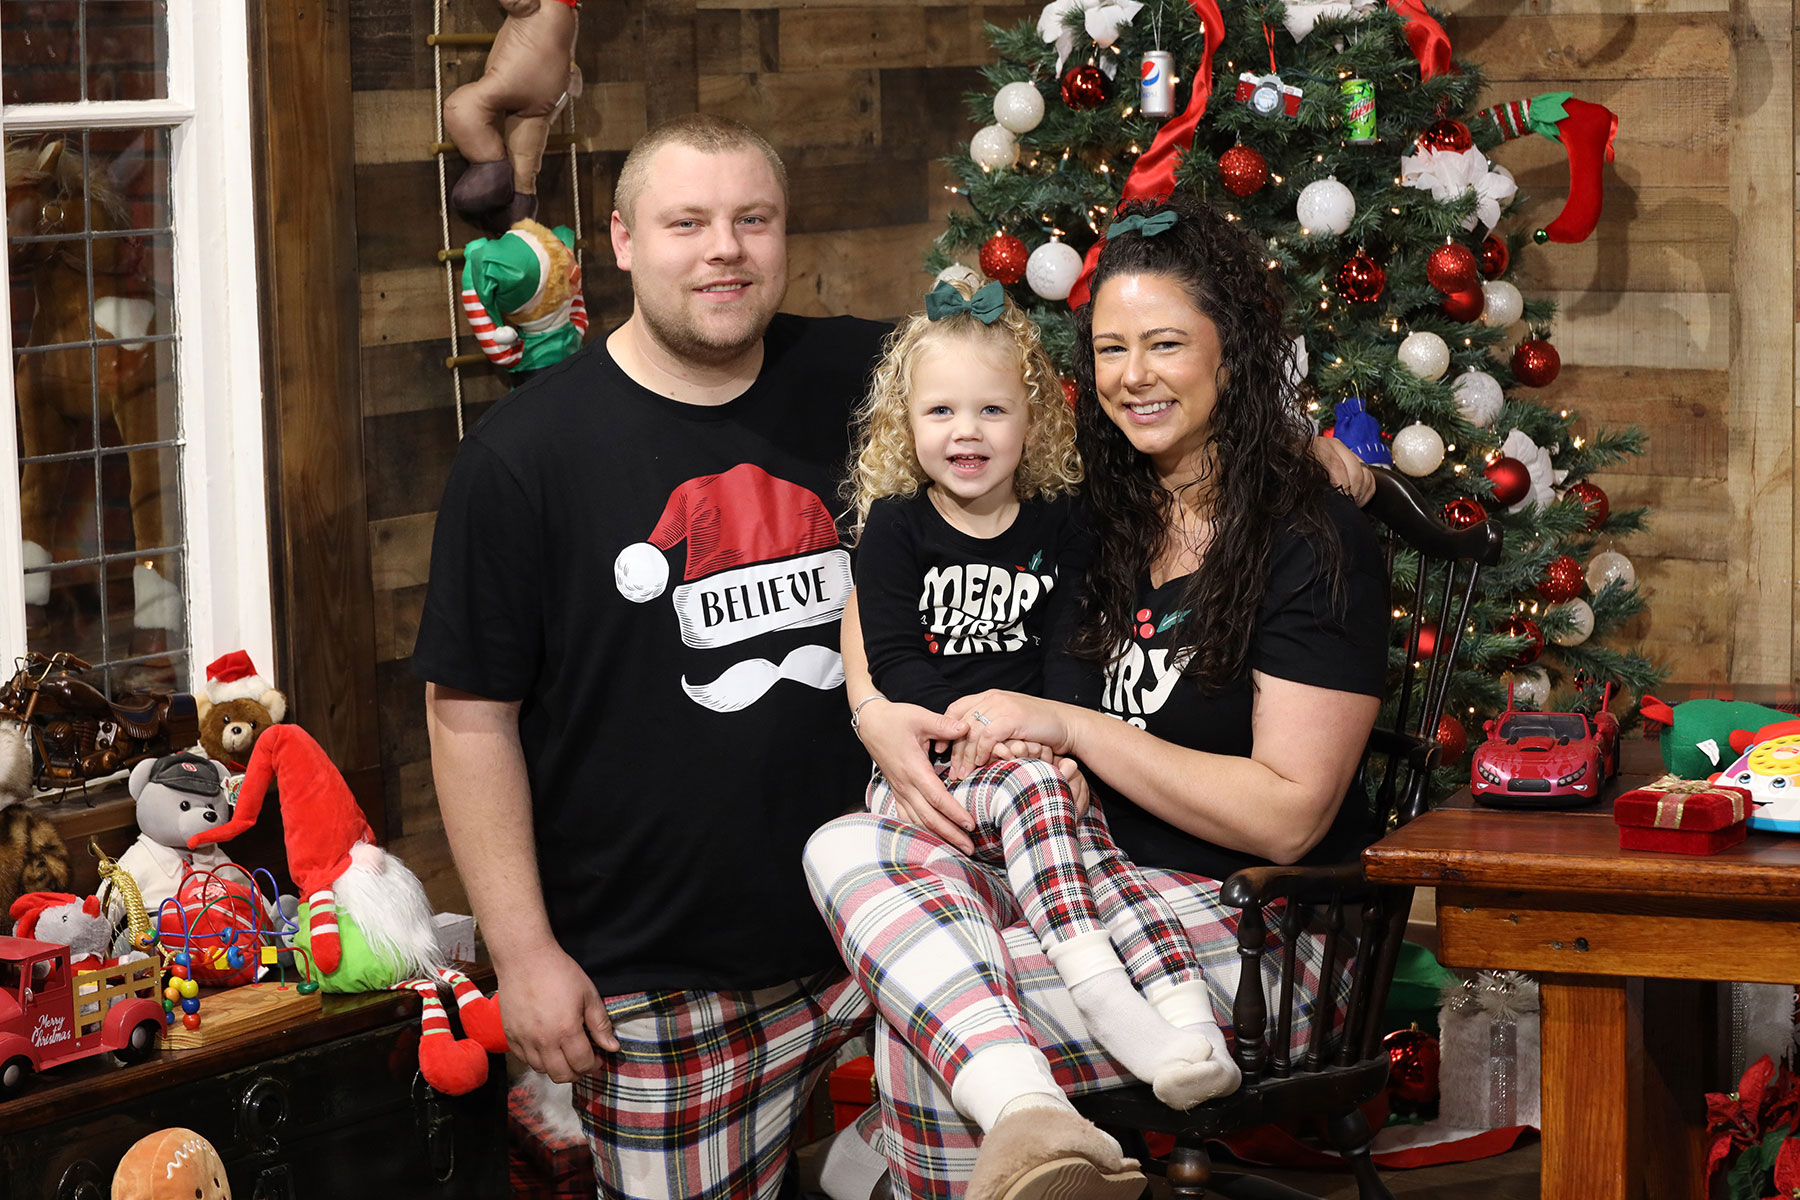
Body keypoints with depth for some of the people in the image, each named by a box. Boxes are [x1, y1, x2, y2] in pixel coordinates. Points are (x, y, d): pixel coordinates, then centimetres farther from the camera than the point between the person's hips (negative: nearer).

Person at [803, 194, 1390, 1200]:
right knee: (845, 847, -24)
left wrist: (1070, 727, -17)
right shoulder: (1097, 516, 10)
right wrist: (878, 718, -3)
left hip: (1251, 925, -7)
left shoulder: (1315, 544, -8)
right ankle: (1028, 1117, -45)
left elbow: (1289, 816, -14)